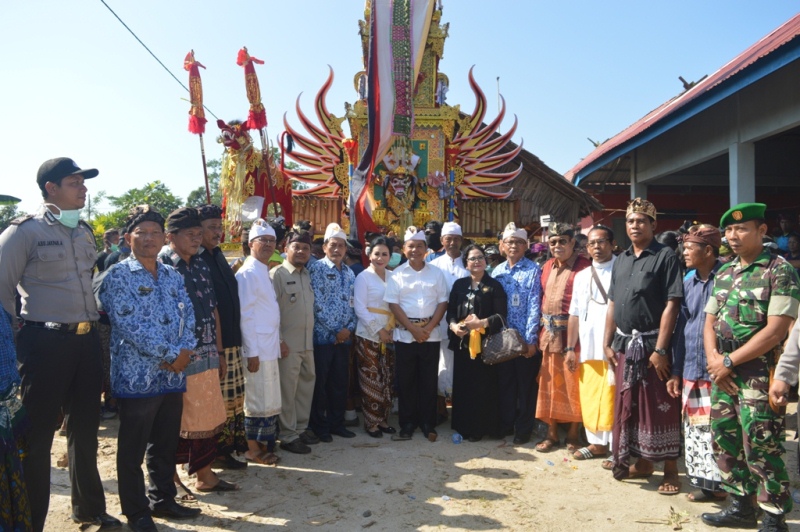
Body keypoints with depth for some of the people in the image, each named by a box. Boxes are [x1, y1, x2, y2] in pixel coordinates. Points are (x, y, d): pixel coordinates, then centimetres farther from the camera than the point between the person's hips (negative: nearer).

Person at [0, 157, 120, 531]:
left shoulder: (85, 231, 13)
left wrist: (96, 322, 14)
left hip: (87, 341, 6)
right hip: (45, 342, -6)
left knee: (85, 429, 16)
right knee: (37, 434, 4)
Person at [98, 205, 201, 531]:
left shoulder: (173, 277, 12)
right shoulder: (118, 276, -7)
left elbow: (187, 317, 6)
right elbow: (130, 325, -17)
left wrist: (184, 352, -12)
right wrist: (172, 353, -17)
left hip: (173, 376, 6)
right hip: (137, 376, -6)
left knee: (166, 444, 16)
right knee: (133, 448, 8)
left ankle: (163, 499, 32)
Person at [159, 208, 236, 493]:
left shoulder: (201, 265, 11)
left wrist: (219, 351, 15)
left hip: (207, 356, 7)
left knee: (208, 417, 14)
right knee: (178, 421, 6)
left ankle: (205, 475, 28)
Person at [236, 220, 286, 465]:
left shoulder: (265, 272, 14)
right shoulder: (248, 273, -13)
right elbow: (245, 315, -17)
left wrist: (278, 341, 14)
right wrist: (252, 352, -19)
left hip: (270, 347, 9)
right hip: (257, 349, -9)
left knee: (268, 400, 15)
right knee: (258, 401, 1)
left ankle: (262, 444, 26)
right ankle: (253, 448, 14)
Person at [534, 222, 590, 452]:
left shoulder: (584, 266, -10)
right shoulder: (548, 266, 12)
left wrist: (574, 345, -17)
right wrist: (543, 329, 6)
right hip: (549, 335, 6)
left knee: (573, 386, 4)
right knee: (549, 384, 12)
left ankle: (573, 435, 22)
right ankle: (552, 433, 25)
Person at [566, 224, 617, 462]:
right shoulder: (581, 276, 14)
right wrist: (570, 347, 11)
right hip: (588, 349, 5)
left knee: (613, 399, -2)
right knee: (589, 397, 10)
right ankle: (597, 443, 23)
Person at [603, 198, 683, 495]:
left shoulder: (665, 256, -7)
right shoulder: (621, 260, 13)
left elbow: (671, 304, -13)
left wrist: (660, 349, -18)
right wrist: (608, 343, 10)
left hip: (652, 343, -6)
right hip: (624, 344, 6)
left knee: (661, 407, 3)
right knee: (628, 405, 13)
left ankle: (670, 470, 17)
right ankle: (642, 462, 29)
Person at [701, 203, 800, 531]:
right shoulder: (723, 274, 13)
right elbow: (709, 322, 14)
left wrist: (729, 361, -14)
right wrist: (713, 359, -4)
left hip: (759, 373, -7)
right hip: (723, 373, 7)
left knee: (760, 447, -4)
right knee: (725, 440, 12)